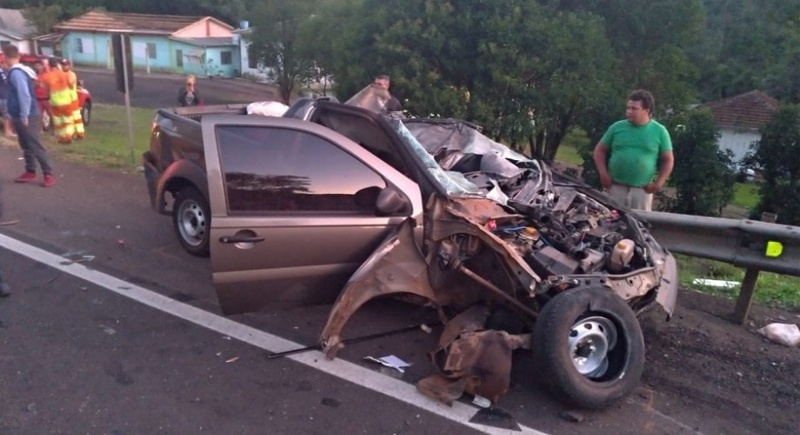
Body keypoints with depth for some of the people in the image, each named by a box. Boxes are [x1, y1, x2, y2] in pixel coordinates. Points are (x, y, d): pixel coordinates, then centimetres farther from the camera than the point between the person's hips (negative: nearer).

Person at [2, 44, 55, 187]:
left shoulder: (16, 73, -18)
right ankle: (30, 172, 21)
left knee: (36, 147, -8)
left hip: (27, 117, -10)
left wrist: (24, 116, -23)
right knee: (27, 147, 14)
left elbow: (24, 95, -25)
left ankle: (48, 174, -5)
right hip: (20, 116, 10)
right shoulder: (19, 71, 13)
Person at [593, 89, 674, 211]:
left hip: (642, 189, -1)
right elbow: (600, 150, 10)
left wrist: (658, 183, -3)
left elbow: (668, 160, 8)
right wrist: (603, 174, -2)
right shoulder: (617, 127, 4)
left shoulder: (659, 131, 3)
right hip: (615, 187, 1)